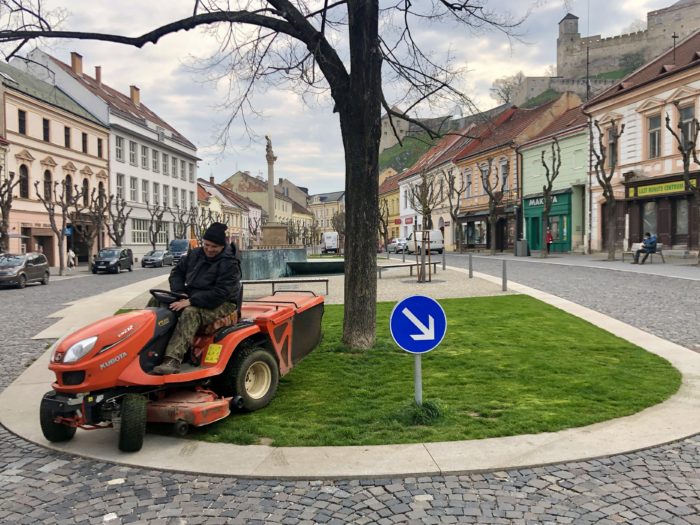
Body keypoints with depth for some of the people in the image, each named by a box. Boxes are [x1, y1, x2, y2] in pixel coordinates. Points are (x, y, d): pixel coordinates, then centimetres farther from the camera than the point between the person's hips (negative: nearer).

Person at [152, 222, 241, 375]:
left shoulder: (229, 264, -15)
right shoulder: (195, 254, 7)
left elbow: (220, 294, -25)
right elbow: (177, 272, 14)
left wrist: (190, 301, -30)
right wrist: (179, 292, -7)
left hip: (219, 304, -8)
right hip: (191, 298, 8)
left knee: (190, 313, -38)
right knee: (156, 302, -7)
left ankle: (173, 360, -48)